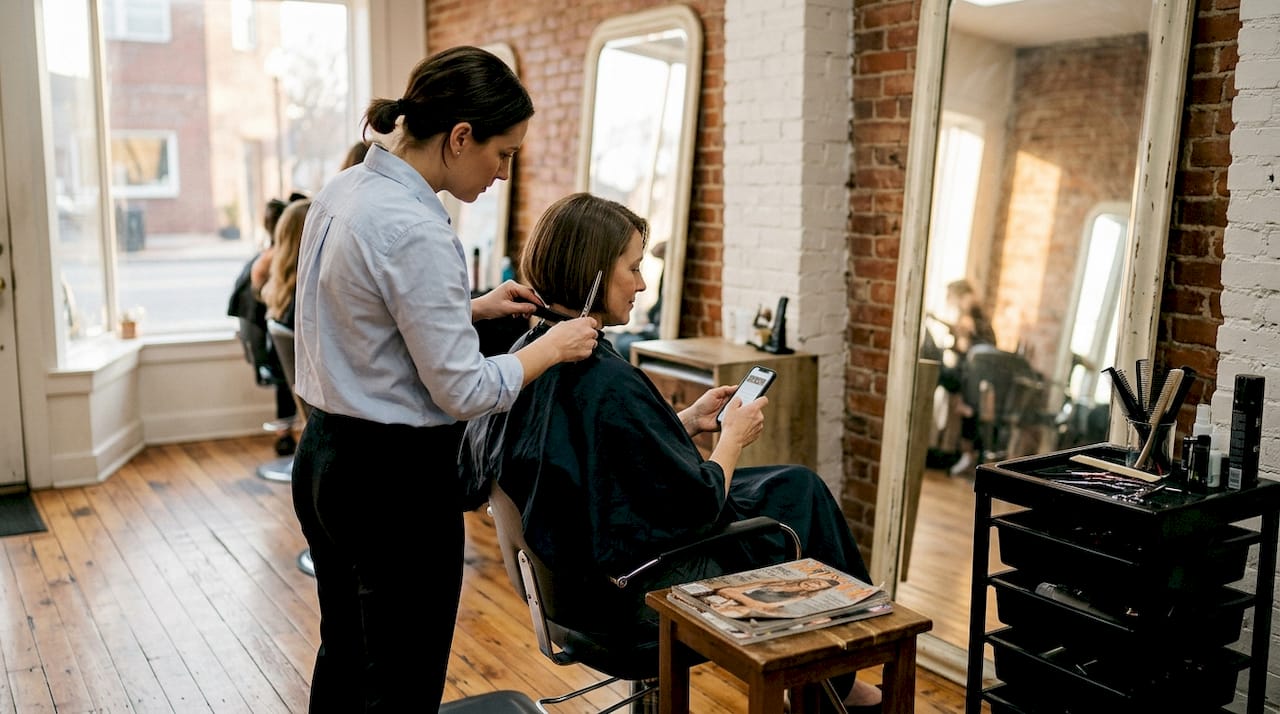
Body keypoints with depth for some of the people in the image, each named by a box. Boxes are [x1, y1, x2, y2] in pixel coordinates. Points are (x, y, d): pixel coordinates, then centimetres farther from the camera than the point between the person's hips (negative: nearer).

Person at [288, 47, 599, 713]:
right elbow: (462, 391, -19)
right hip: (396, 480, -10)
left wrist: (472, 308, 12)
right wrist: (552, 347, -5)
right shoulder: (415, 231, -24)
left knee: (343, 652, 24)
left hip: (324, 458, 10)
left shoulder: (340, 190, 5)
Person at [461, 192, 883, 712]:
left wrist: (688, 420, 9)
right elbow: (697, 506, -22)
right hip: (642, 596, -9)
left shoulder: (528, 355, -2)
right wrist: (733, 436, -5)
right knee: (801, 489, 11)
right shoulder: (608, 383, -30)